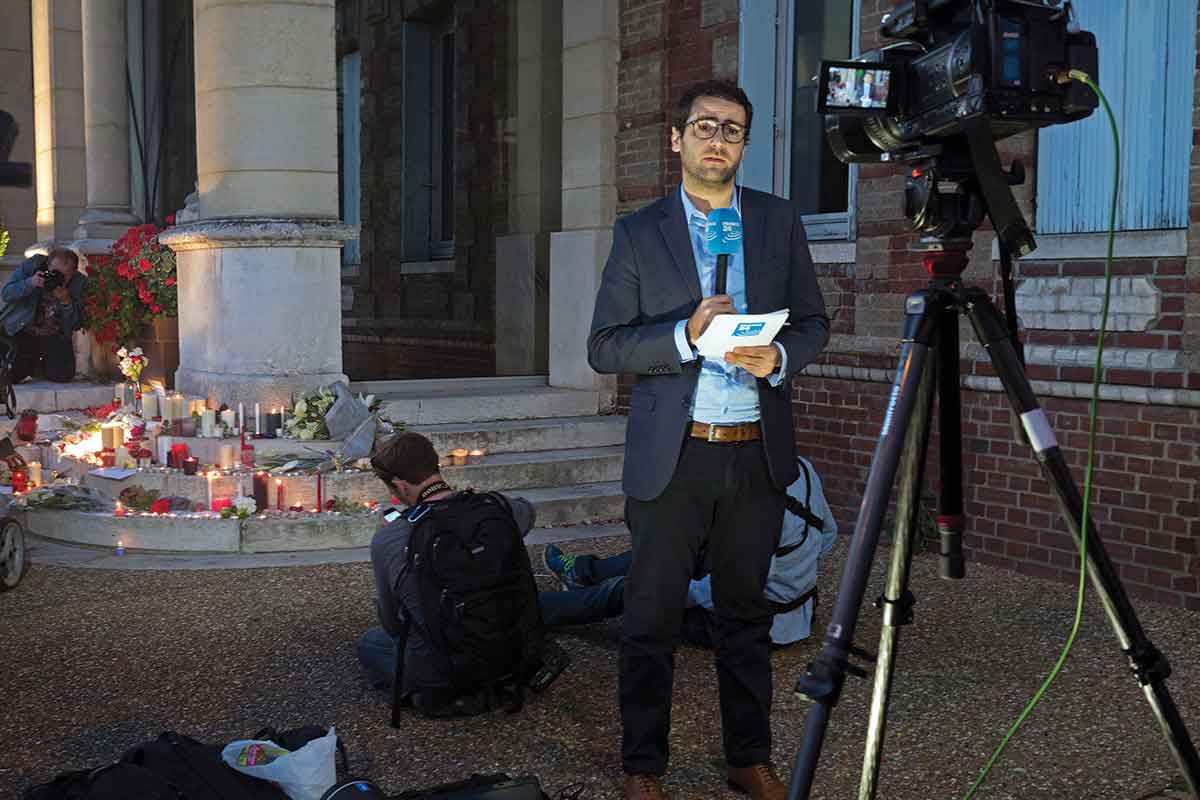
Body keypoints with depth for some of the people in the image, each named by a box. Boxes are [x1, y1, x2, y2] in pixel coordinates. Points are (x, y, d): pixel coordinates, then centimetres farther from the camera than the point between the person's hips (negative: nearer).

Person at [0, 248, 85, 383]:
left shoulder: (79, 283, -10)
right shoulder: (31, 265, -10)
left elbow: (75, 326, -12)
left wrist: (66, 302, -30)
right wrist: (30, 283, -32)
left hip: (53, 336, 1)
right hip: (20, 332, -1)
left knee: (63, 375, -17)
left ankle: (38, 366, 18)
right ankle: (27, 364, 21)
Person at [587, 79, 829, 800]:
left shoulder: (781, 222, 8)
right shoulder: (639, 233, 1)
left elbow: (814, 322, 10)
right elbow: (604, 347, -2)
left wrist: (779, 355, -11)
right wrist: (684, 335, -18)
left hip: (758, 454, 2)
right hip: (671, 457, -2)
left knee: (747, 613, 13)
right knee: (653, 620, 5)